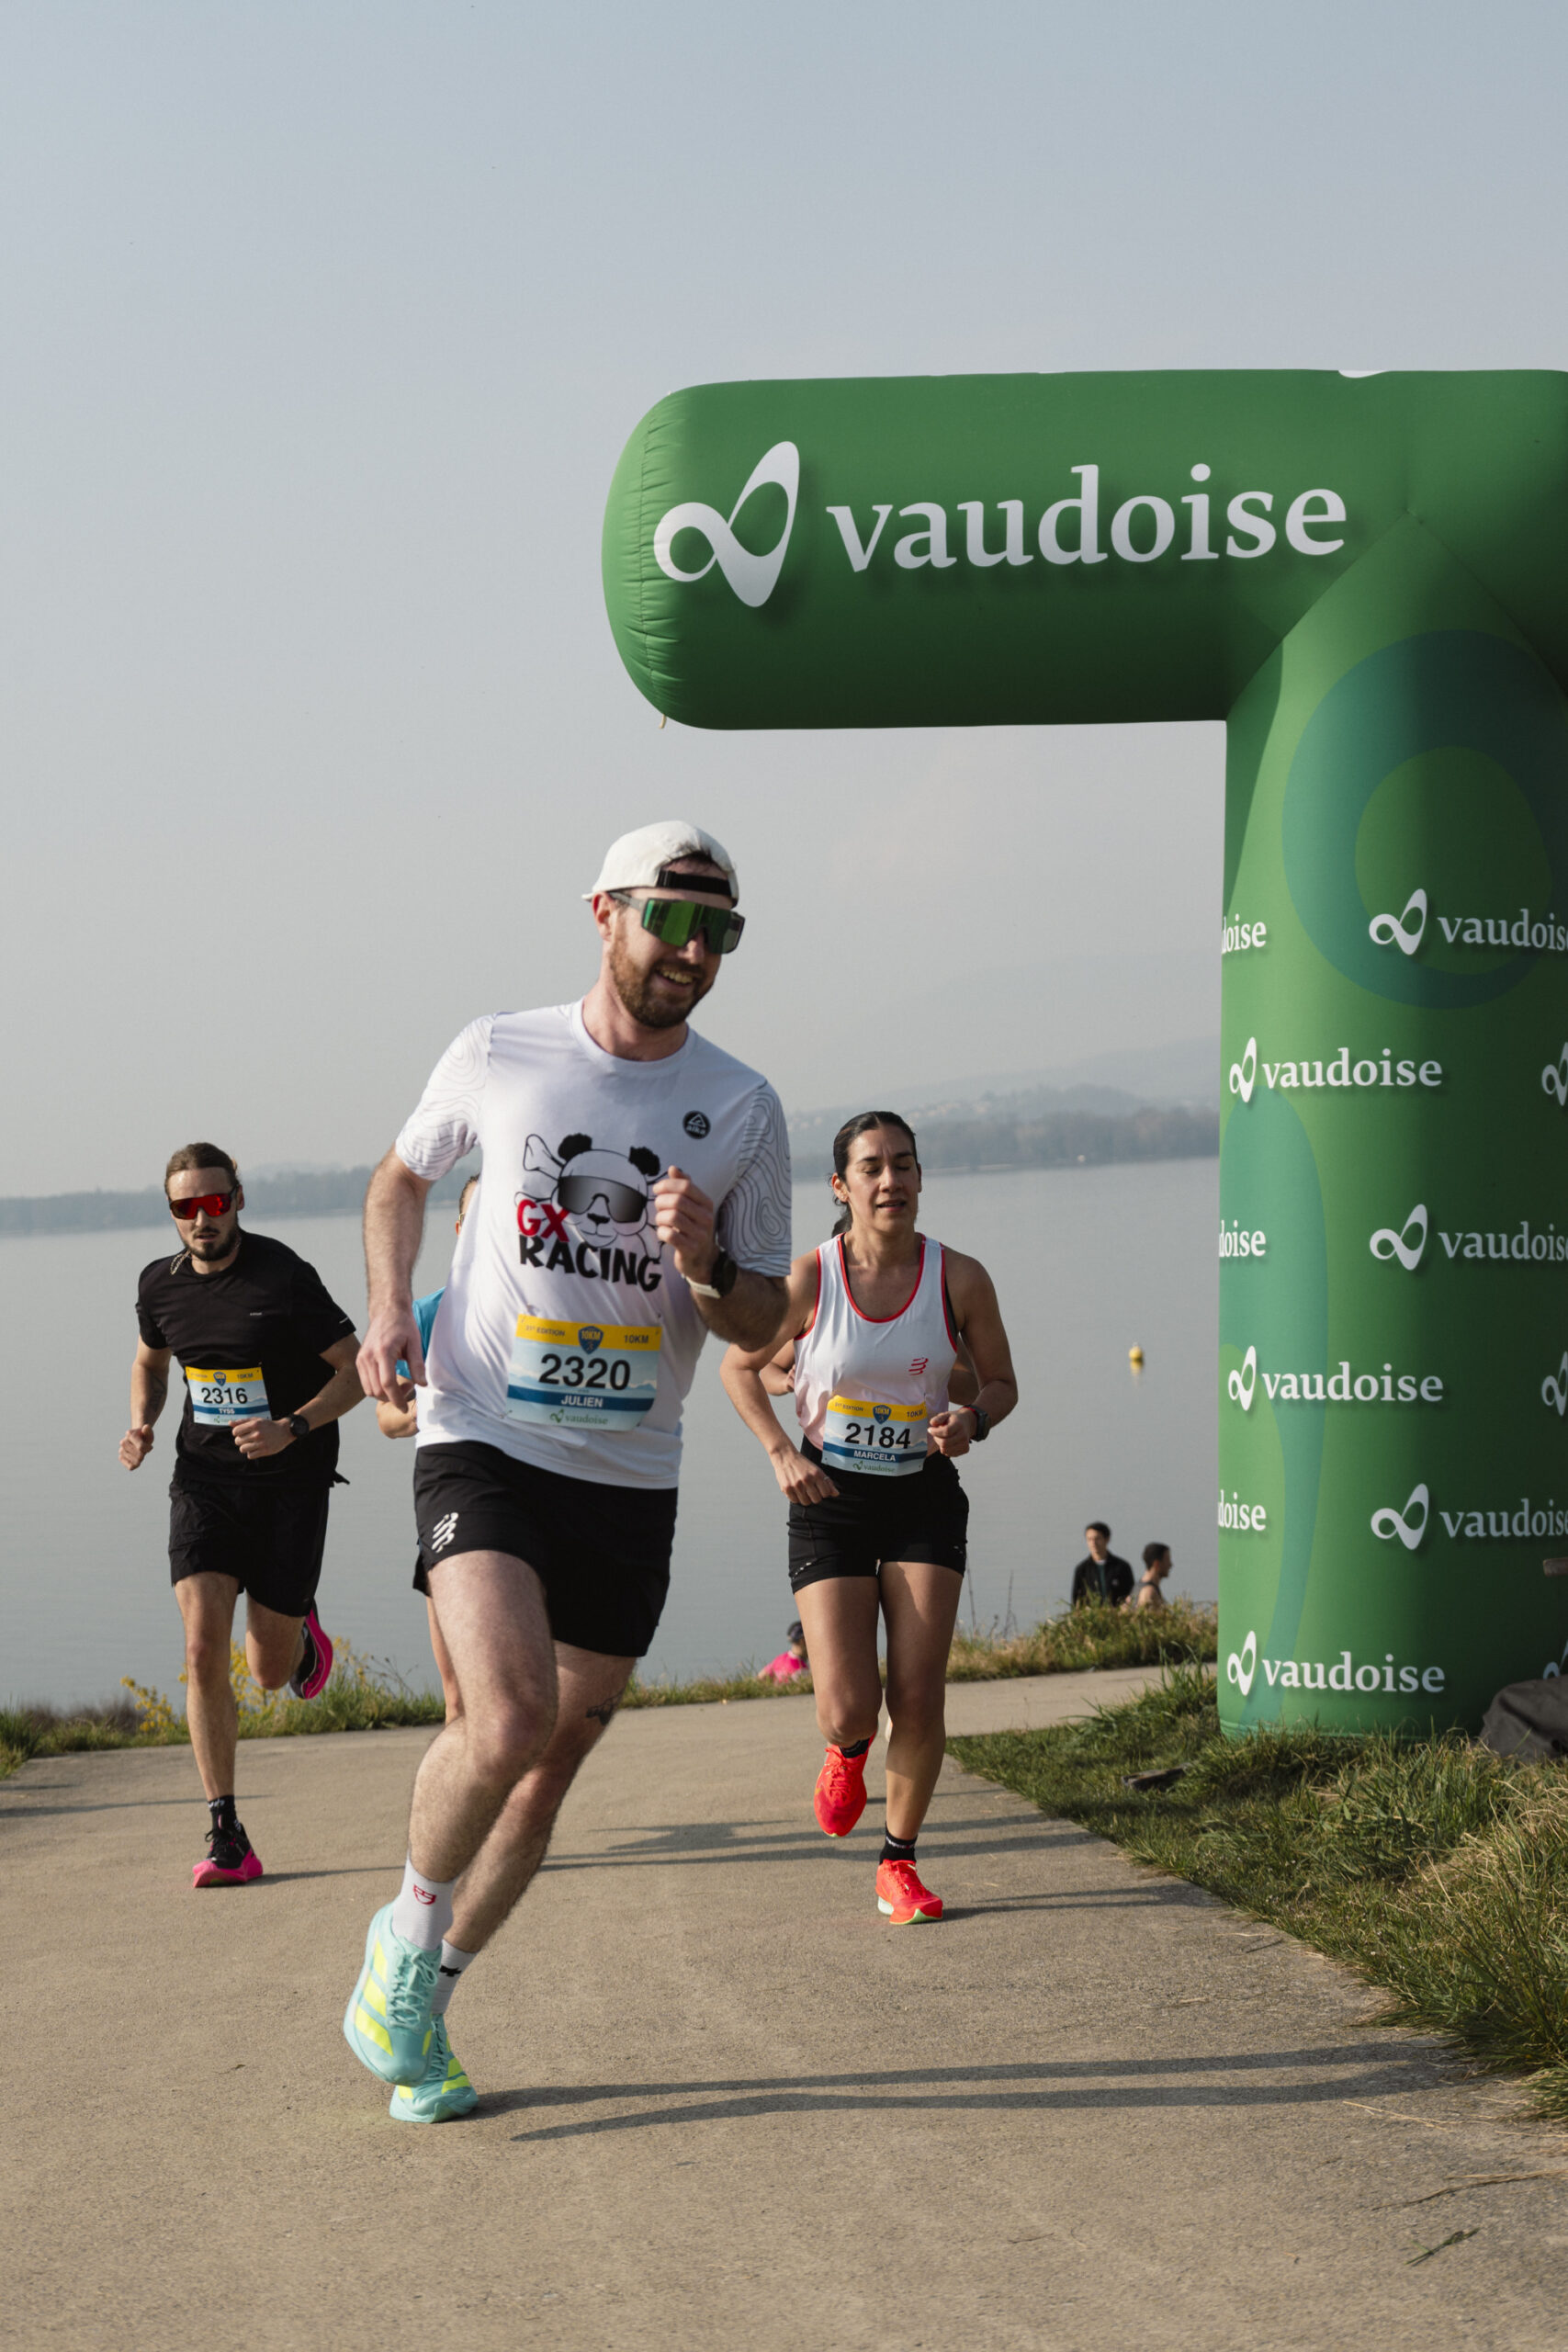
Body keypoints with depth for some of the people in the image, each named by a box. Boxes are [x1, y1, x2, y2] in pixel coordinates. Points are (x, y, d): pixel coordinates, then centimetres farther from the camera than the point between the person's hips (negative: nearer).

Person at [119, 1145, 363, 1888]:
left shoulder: (285, 1278, -15)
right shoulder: (161, 1284, 0)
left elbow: (357, 1370, -9)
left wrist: (293, 1427, -24)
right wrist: (141, 1427, 1)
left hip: (289, 1483, -3)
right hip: (205, 1480, 3)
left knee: (269, 1673, 5)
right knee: (204, 1651, -15)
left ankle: (300, 1633, 45)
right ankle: (226, 1838, -9)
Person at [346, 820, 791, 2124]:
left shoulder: (743, 1109, 0)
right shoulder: (499, 1055, -2)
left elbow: (765, 1324, 5)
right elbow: (401, 1179, 17)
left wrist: (704, 1268, -16)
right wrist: (391, 1309, 1)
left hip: (631, 1479, 3)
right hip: (483, 1444, -3)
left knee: (553, 1765, 8)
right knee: (510, 1719, -24)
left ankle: (416, 2006, 28)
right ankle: (409, 1929, 4)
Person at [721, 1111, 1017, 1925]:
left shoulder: (960, 1279, -9)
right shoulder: (808, 1279, -12)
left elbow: (1000, 1382, 6)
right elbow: (740, 1366, 4)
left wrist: (972, 1419, -16)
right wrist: (780, 1453, -9)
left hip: (925, 1499, 1)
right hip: (831, 1500, -1)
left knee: (918, 1698, -7)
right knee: (848, 1708, -10)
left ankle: (898, 1865, 14)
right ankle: (846, 1755, 29)